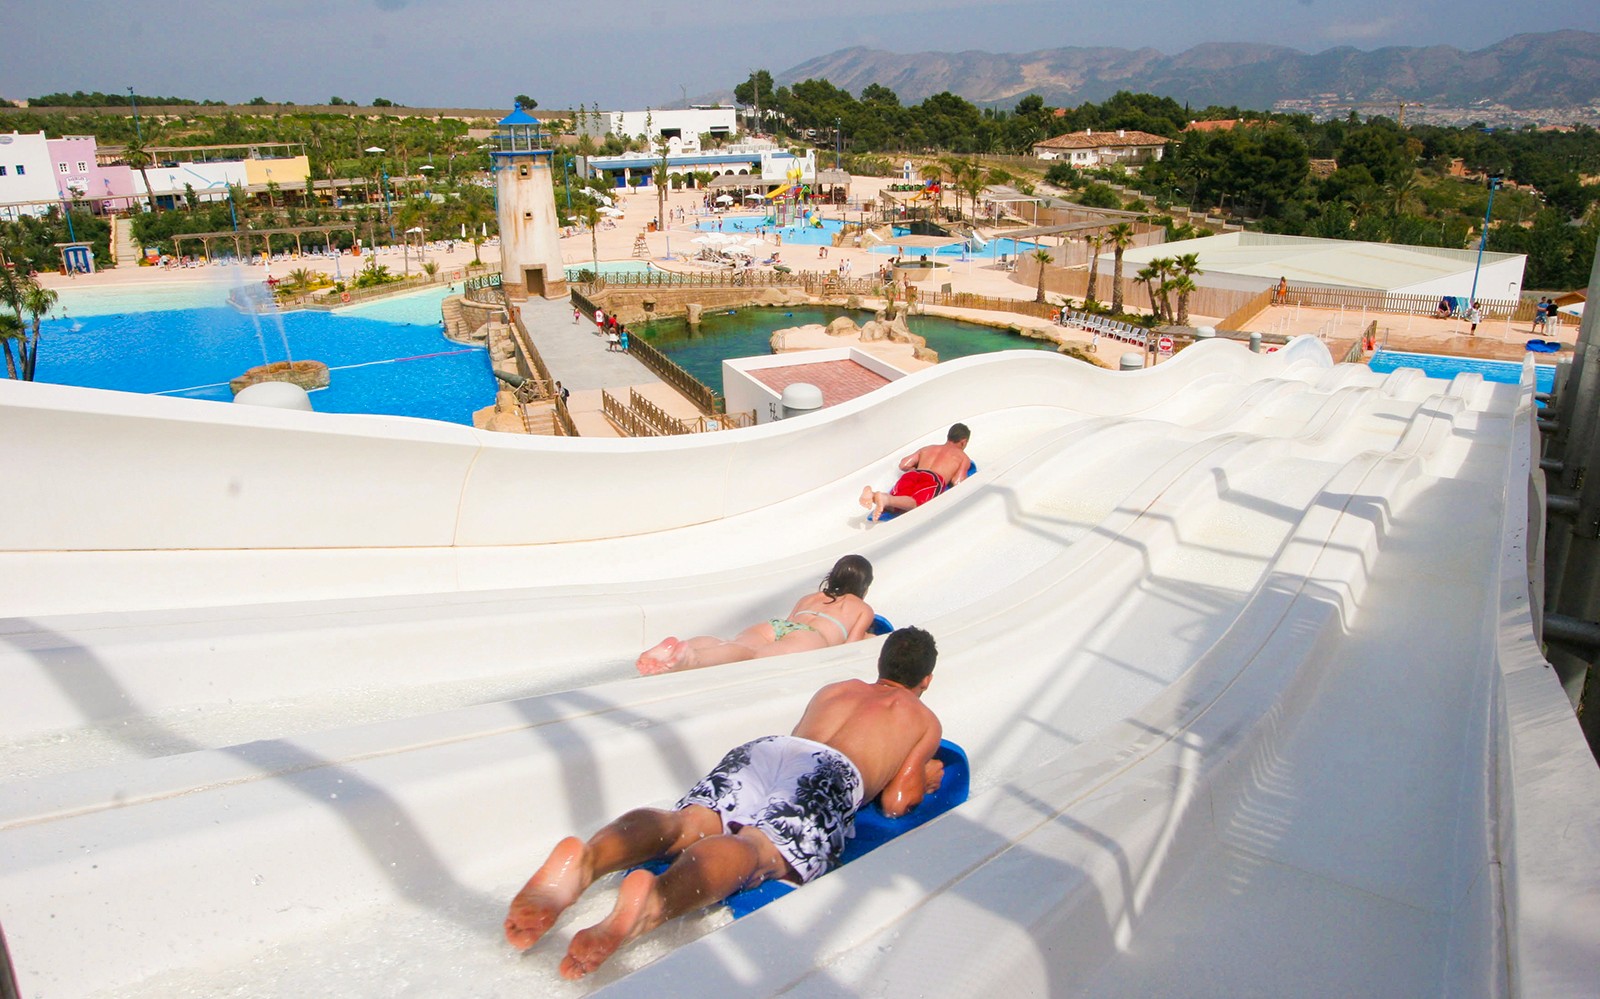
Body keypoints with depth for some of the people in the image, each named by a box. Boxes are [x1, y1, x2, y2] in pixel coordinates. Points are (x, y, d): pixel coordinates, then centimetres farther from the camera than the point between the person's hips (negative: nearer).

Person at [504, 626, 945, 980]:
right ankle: (654, 900, -62)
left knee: (686, 821, -18)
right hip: (833, 774, -4)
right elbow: (895, 803, 21)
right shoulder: (926, 721, 29)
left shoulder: (835, 688, 41)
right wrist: (920, 779, 42)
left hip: (763, 746, 5)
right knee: (757, 845, -30)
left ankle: (583, 860, -50)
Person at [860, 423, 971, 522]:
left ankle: (872, 495, -47)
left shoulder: (927, 448, 35)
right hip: (934, 480, -5)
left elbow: (903, 465, 24)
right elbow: (957, 482, 9)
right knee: (915, 503, -31)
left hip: (911, 476, 5)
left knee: (892, 504, -15)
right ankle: (885, 499, -60)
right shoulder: (963, 457, 24)